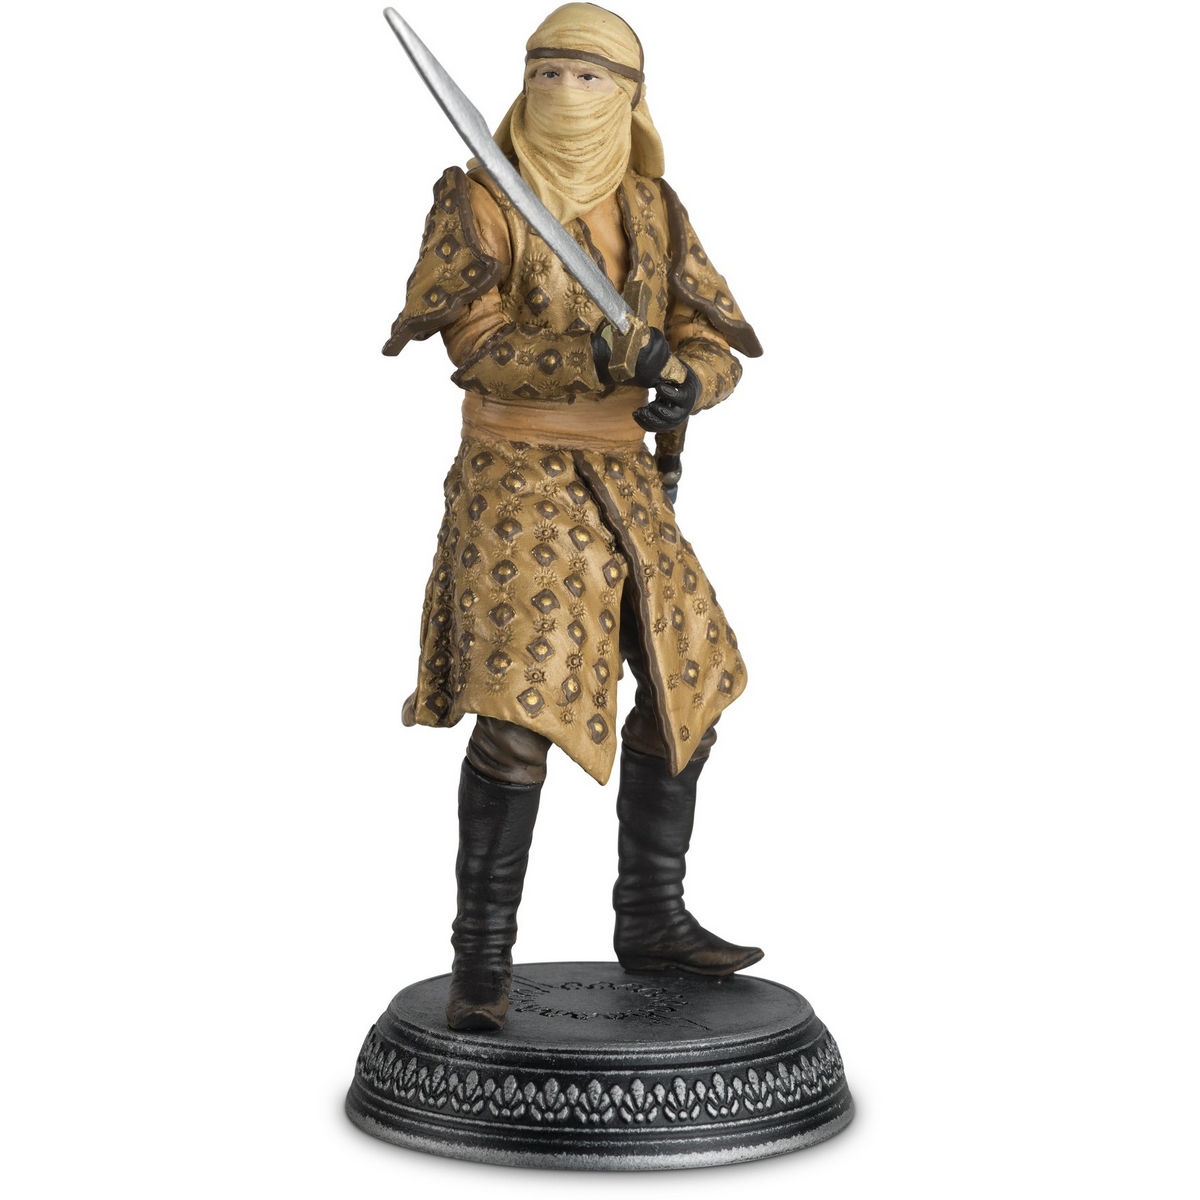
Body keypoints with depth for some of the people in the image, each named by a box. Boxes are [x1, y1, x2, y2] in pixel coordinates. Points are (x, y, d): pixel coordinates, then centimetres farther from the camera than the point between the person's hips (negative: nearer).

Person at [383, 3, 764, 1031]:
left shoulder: (654, 213, 8)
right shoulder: (480, 204, -6)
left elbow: (716, 341, 3)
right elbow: (479, 349, -18)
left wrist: (687, 386, -20)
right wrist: (597, 361, -32)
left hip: (625, 480, 6)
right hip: (518, 480, -6)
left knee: (688, 683, 9)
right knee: (519, 712, -16)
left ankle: (652, 918, 23)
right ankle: (484, 956, -2)